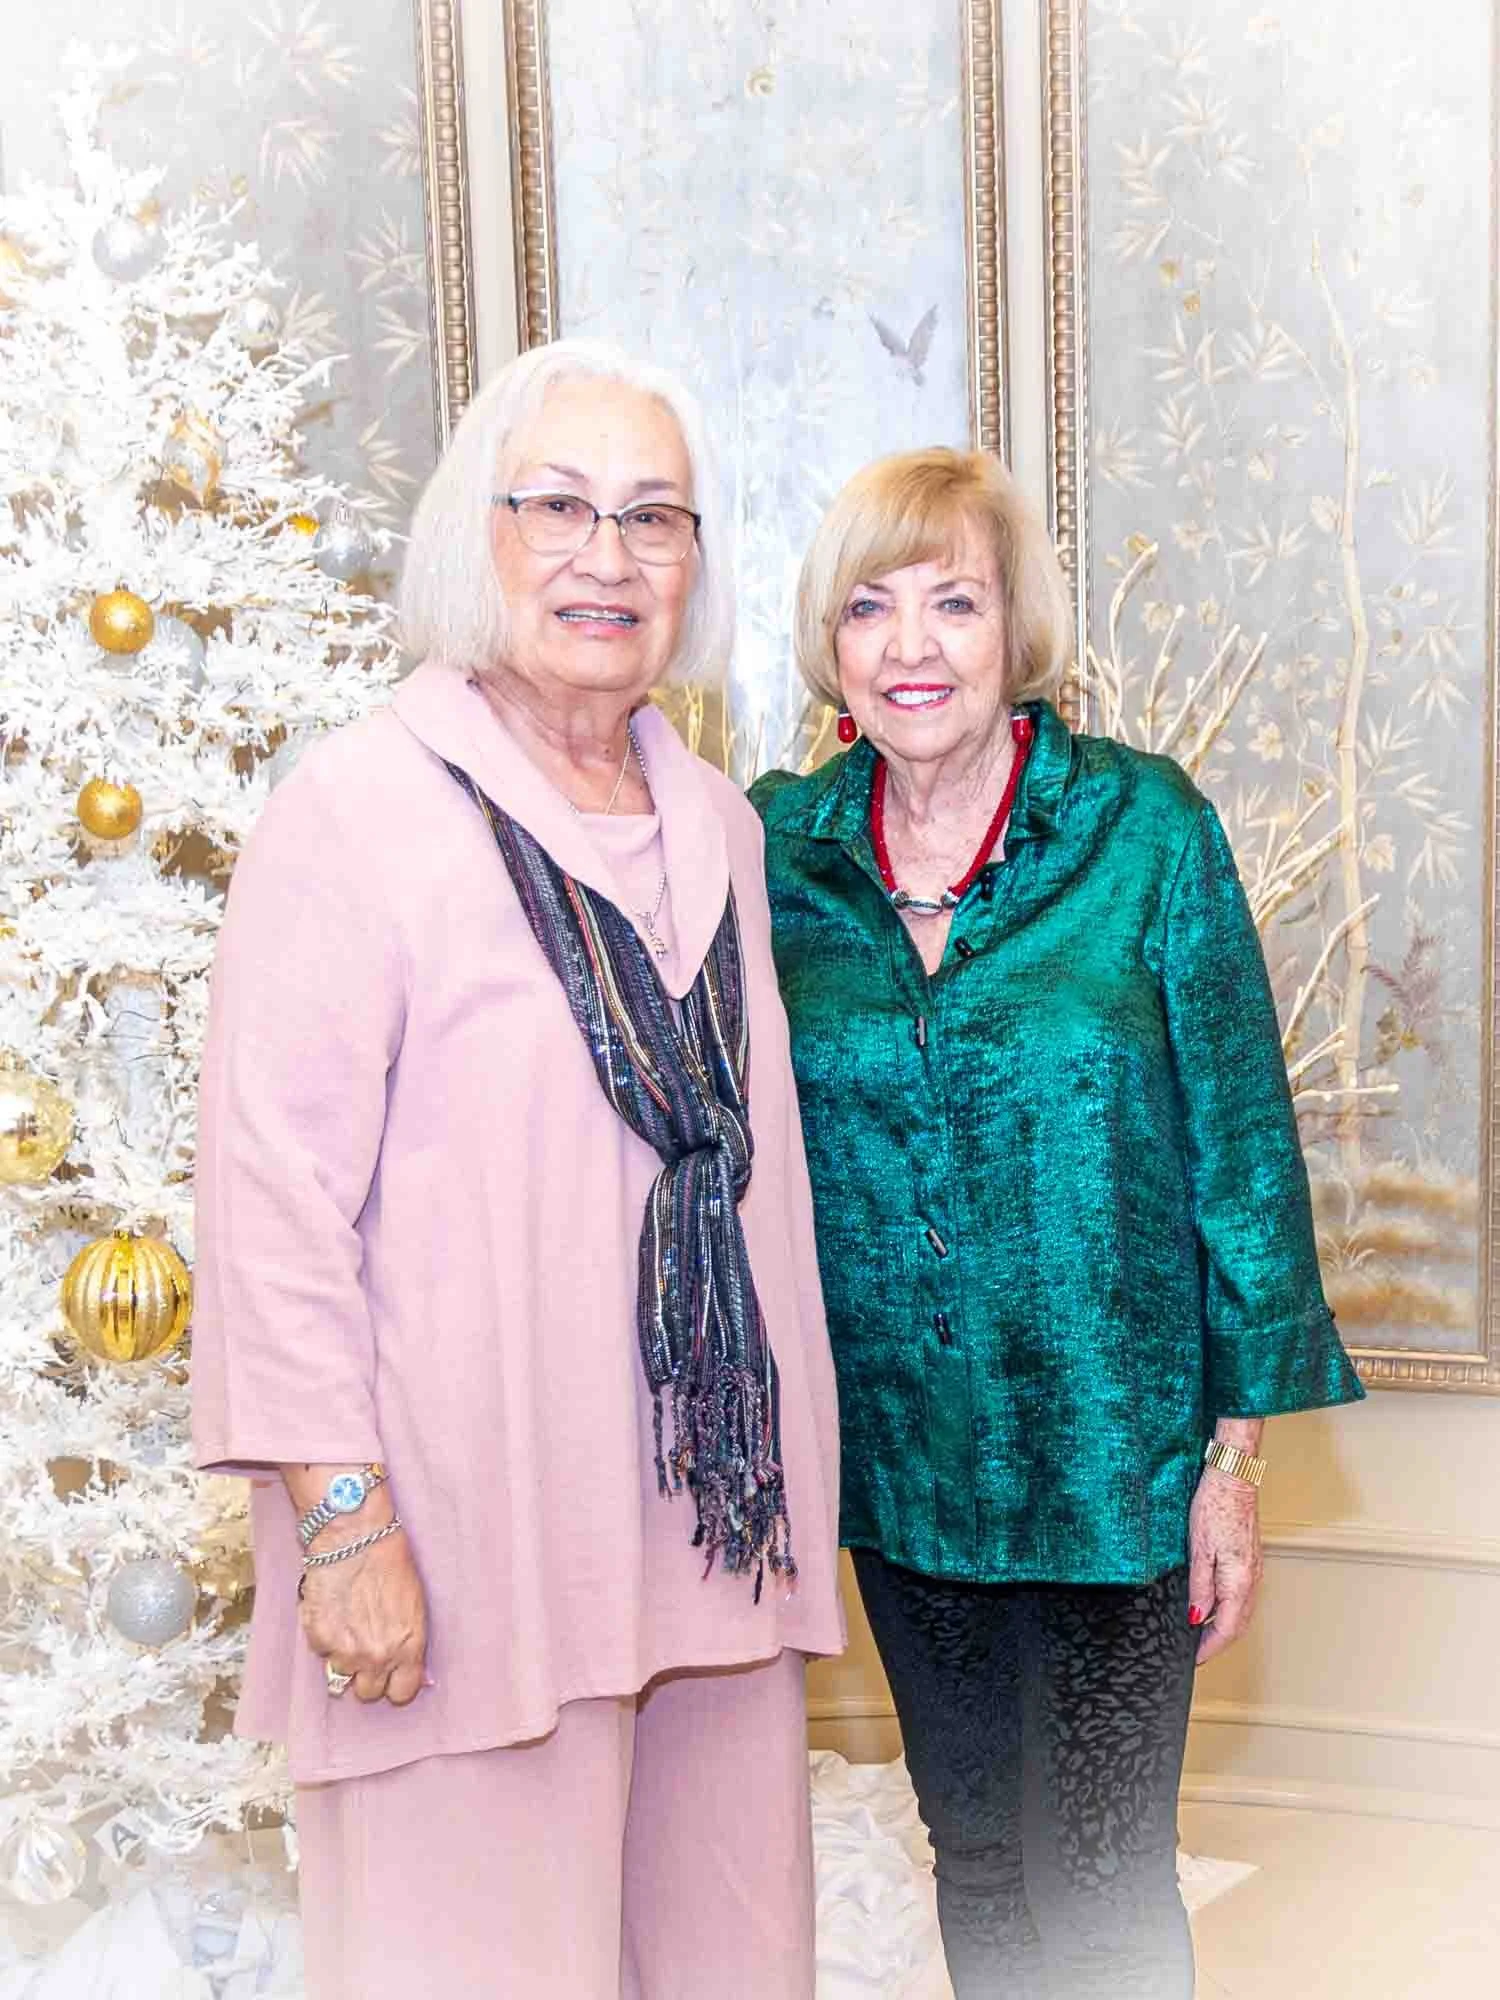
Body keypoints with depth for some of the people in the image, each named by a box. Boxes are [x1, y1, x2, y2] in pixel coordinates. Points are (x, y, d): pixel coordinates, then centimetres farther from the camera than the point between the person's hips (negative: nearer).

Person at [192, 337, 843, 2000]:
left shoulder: (716, 823, 11)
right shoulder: (359, 809, -10)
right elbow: (274, 1194, -13)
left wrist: (788, 1480, 17)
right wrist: (339, 1519, -16)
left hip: (711, 1504, 7)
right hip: (475, 1530, -6)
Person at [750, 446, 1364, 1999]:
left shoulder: (1143, 829, -9)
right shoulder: (778, 848, -2)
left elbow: (1239, 1144, -6)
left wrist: (1237, 1449, -6)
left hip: (1112, 1451, -3)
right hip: (898, 1457, 3)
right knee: (974, 1855, 18)